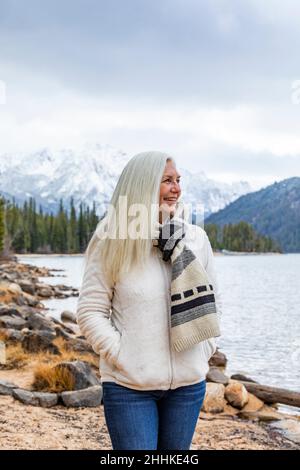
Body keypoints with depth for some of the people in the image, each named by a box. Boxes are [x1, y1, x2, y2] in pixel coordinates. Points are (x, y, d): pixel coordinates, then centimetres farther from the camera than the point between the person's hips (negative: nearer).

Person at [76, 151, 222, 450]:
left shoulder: (196, 239, 2)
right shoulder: (113, 244, -8)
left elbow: (212, 300, 12)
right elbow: (90, 311, -6)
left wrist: (204, 351, 4)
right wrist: (120, 355, -11)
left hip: (188, 384, 4)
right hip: (129, 386, -3)